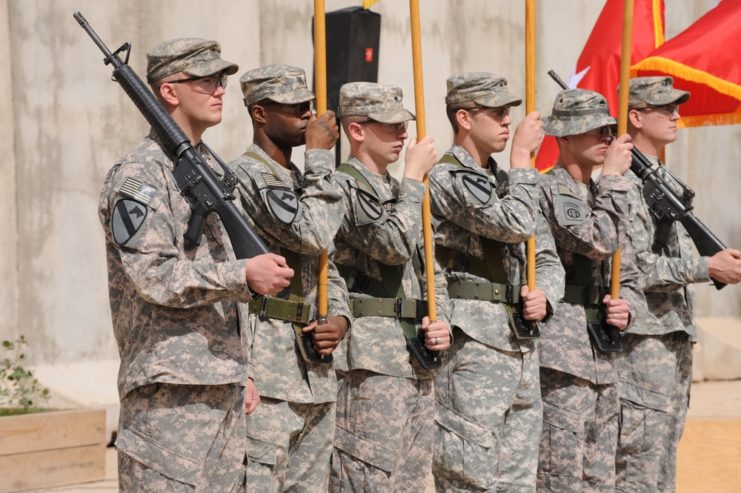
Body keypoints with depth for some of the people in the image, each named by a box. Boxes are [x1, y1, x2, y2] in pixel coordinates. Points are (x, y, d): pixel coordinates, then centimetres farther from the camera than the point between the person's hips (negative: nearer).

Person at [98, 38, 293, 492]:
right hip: (170, 389, -8)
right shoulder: (138, 176, -9)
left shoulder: (213, 169, 17)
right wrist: (244, 275, -25)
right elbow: (151, 274, -19)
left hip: (223, 385, 8)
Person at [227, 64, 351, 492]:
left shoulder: (303, 181, 19)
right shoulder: (247, 175, -9)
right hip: (269, 372, -9)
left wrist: (340, 318, 3)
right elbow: (312, 235, -21)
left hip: (317, 371, 9)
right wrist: (320, 156, -10)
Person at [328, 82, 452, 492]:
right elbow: (394, 244, -20)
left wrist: (441, 321, 5)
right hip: (370, 361, -8)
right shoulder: (341, 187, -7)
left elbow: (433, 272, 23)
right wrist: (414, 176, -9)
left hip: (418, 360, 9)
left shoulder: (403, 194, 20)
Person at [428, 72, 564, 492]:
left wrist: (544, 295, -1)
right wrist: (522, 155, -9)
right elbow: (514, 224, -20)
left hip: (522, 346, 9)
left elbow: (548, 259, 20)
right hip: (473, 344, -8)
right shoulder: (446, 178, -8)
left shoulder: (508, 182, 19)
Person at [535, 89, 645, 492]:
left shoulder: (602, 196, 17)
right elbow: (599, 241, -23)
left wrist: (627, 307, -2)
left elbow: (629, 279, 21)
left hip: (603, 360, 9)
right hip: (562, 357, -9)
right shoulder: (549, 190, -9)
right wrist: (613, 177, -12)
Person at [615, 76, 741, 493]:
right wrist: (707, 268, -21)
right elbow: (634, 267, -20)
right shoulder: (623, 180, -13)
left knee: (665, 457, 14)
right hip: (643, 337, -10)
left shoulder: (666, 180, 17)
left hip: (676, 336, 10)